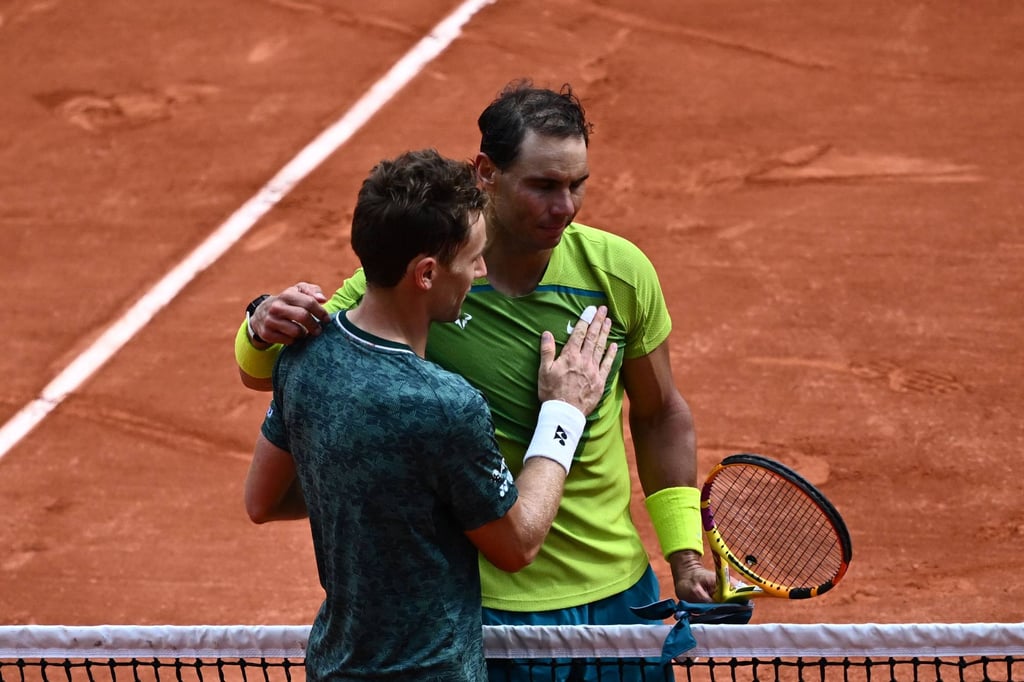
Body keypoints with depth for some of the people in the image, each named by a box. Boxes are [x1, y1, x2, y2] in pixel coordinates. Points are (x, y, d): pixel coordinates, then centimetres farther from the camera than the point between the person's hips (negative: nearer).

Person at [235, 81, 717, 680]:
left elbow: (661, 416, 8)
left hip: (616, 589, 3)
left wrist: (685, 553, 3)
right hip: (479, 603, -3)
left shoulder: (621, 271, -7)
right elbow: (262, 375, -7)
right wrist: (262, 331, -30)